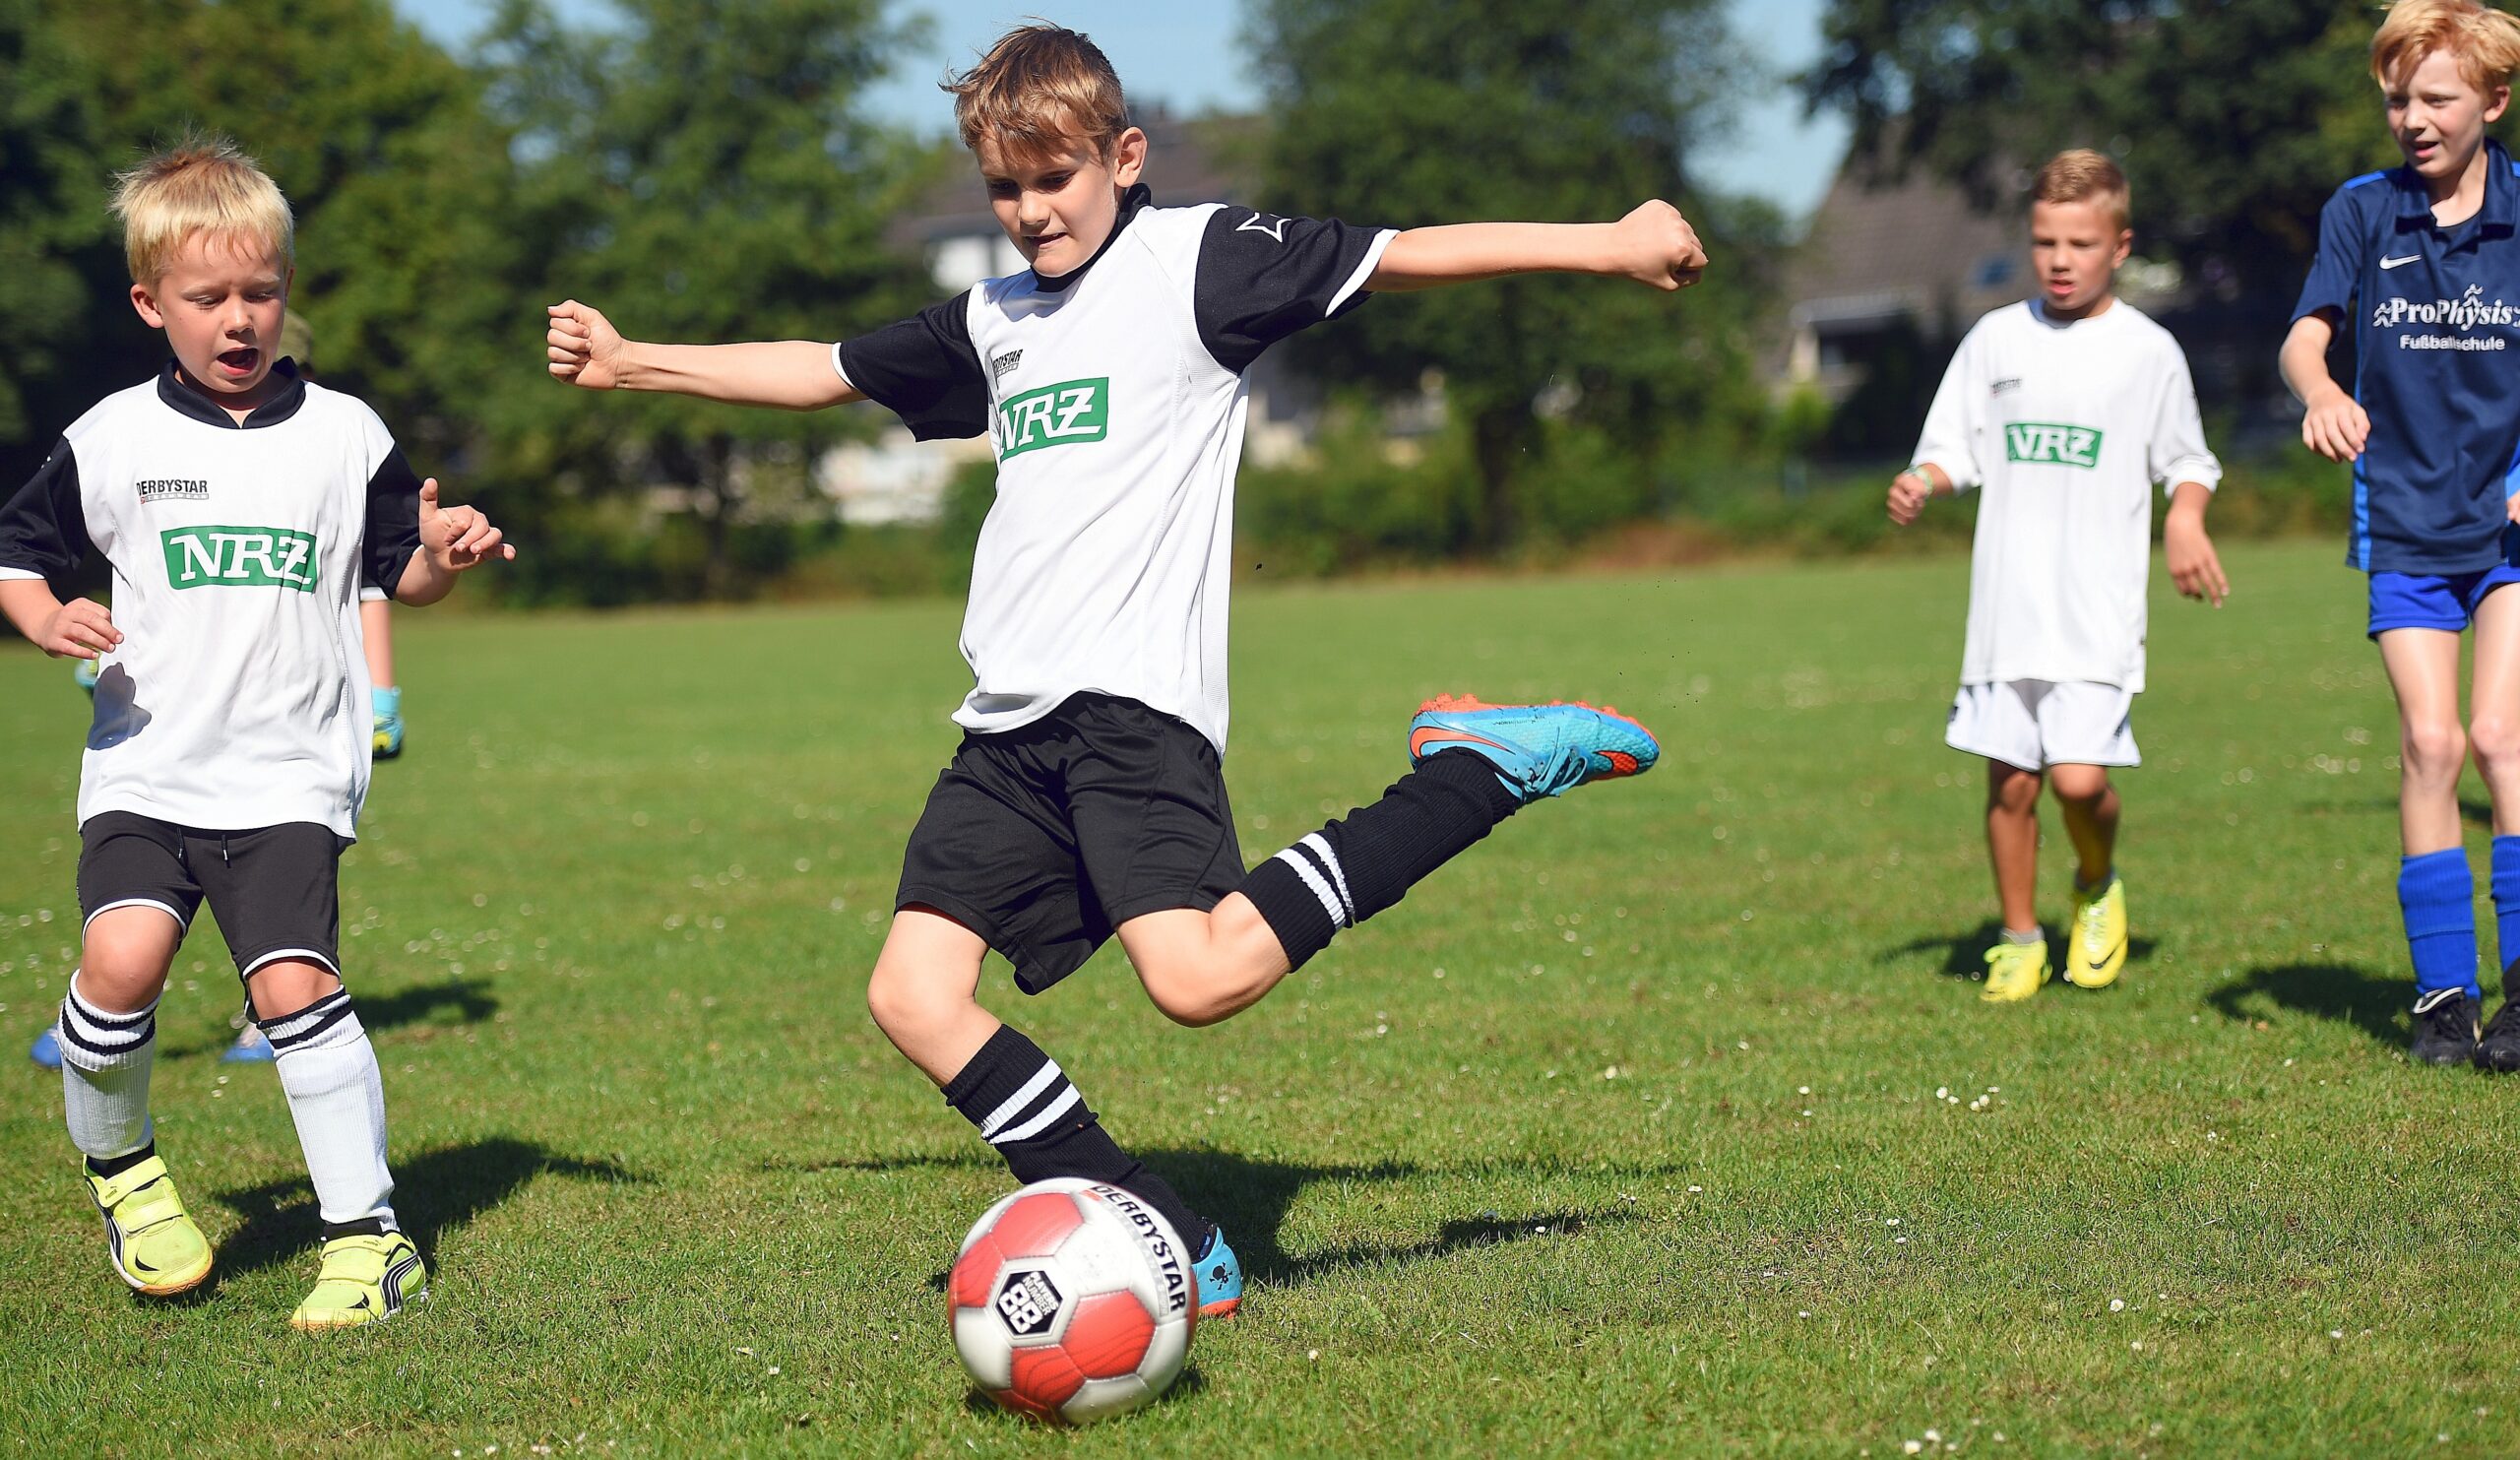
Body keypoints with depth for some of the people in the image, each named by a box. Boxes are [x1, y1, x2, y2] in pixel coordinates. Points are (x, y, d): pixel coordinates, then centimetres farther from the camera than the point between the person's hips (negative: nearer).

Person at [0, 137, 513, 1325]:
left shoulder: (342, 436, 4)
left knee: (293, 981, -16)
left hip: (289, 781, -1)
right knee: (122, 955, -20)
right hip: (146, 771, 1)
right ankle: (116, 1161, 9)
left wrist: (443, 557, -8)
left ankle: (368, 1233, -3)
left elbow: (402, 571, 14)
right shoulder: (111, 441, 4)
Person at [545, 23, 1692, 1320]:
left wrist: (1604, 243, -10)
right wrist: (633, 364, 37)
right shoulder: (992, 322, 21)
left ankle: (1474, 773, -6)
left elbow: (1403, 257, -3)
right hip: (1012, 723, 7)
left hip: (1135, 692, -7)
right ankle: (1162, 1247, -2)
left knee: (1198, 977, -26)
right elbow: (825, 372, 35)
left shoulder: (1195, 259, 2)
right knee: (913, 994, -6)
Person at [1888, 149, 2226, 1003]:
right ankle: (2019, 941, 19)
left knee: (2079, 778, -13)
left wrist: (2186, 522, -8)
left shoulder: (2148, 350, 3)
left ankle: (2098, 888, 18)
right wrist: (1921, 482, -10)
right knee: (2010, 781, 2)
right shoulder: (1996, 339, 8)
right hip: (2006, 606, 2)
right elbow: (1956, 450, 11)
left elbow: (2189, 463, 11)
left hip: (2099, 608, -2)